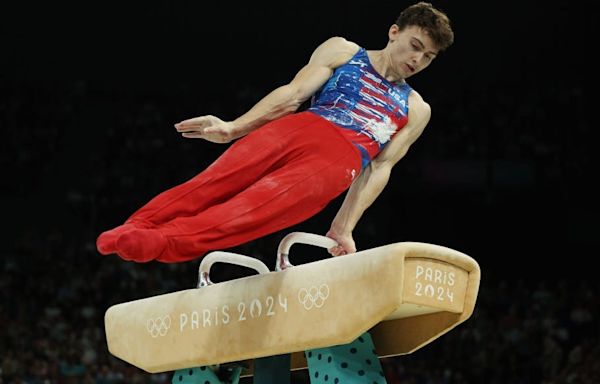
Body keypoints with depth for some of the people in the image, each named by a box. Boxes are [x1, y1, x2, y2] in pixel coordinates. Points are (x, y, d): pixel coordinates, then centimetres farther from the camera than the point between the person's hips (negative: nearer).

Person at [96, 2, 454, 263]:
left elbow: (380, 169, 14)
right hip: (300, 128, 2)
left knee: (255, 208, -28)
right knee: (214, 182, -23)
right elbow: (294, 94, 8)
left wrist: (344, 227, 4)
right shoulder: (341, 51, 19)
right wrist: (233, 127, -6)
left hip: (337, 161, -2)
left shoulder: (416, 110, 23)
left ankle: (162, 242, -48)